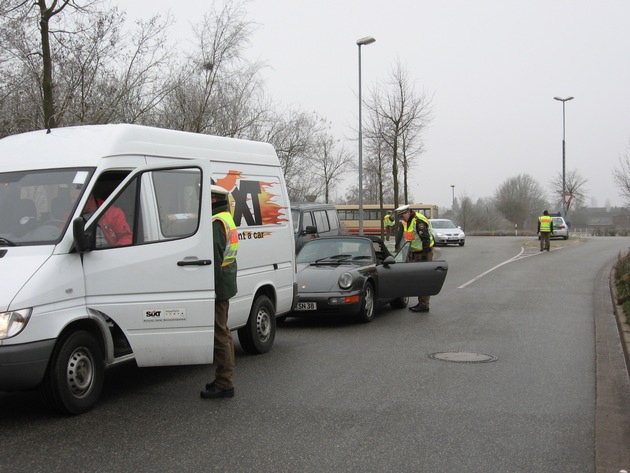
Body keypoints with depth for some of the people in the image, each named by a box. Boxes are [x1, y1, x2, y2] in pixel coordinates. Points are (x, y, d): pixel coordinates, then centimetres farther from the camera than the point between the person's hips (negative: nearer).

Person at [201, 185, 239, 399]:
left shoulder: (216, 223, -17)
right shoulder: (227, 219, 17)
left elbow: (214, 259, -24)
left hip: (218, 287, -11)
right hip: (225, 287, 11)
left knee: (219, 334, -6)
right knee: (222, 333, 17)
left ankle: (224, 383, -2)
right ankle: (224, 379, 27)